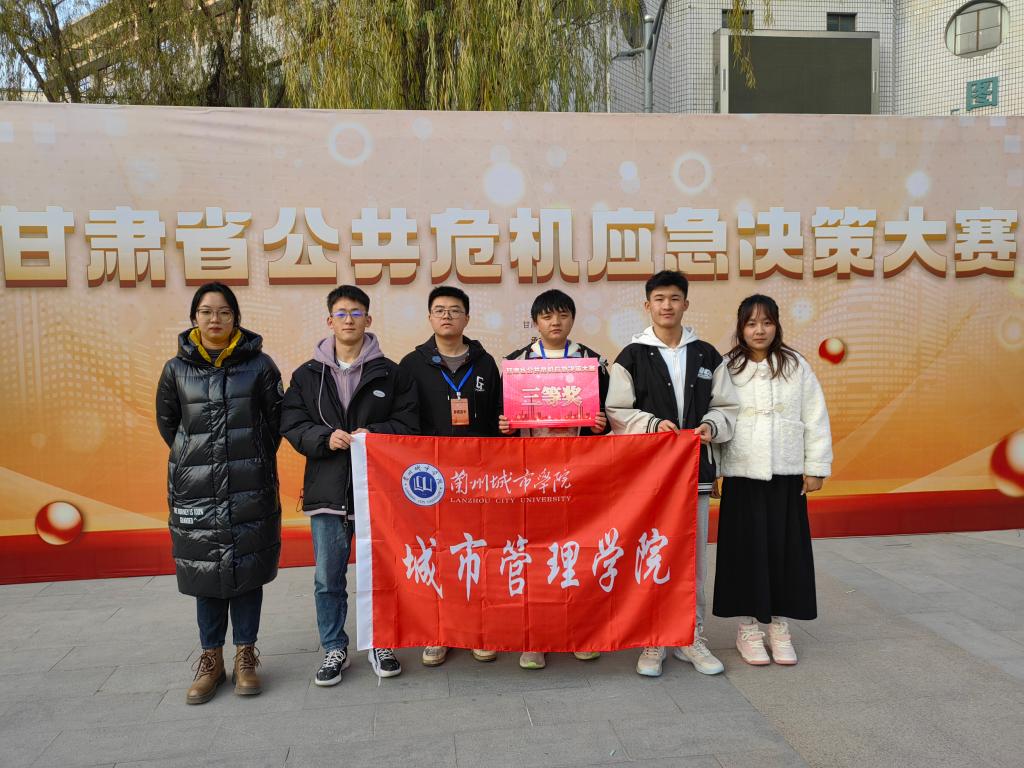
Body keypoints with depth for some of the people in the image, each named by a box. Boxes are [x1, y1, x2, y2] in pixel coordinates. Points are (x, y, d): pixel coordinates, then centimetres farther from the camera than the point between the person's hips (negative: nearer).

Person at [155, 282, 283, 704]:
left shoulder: (258, 364, -1)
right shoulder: (177, 368, 4)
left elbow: (275, 418, 6)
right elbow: (167, 422, 15)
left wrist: (255, 460, 8)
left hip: (251, 487, -1)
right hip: (196, 487, 1)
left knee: (248, 569, 5)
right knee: (205, 572, 7)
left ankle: (245, 655, 19)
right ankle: (211, 659, 21)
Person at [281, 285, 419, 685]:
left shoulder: (390, 374, 2)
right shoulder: (307, 375, 7)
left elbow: (408, 424, -1)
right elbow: (292, 425, 2)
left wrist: (374, 434, -17)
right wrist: (325, 439, -15)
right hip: (327, 489, 1)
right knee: (328, 578, 9)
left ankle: (380, 644, 28)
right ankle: (334, 648, 26)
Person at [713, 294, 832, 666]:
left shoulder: (796, 366, 3)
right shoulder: (728, 368, 1)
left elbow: (815, 417, 3)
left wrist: (816, 466, 1)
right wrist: (709, 469, -5)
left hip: (787, 474, 1)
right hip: (742, 474, -1)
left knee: (785, 547, 6)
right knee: (747, 547, 4)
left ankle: (779, 627, 21)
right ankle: (747, 628, 17)